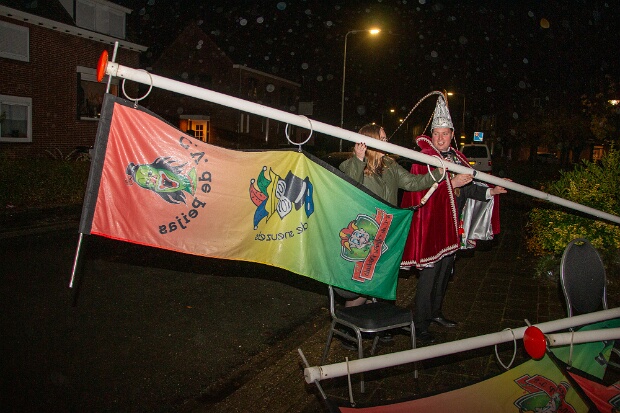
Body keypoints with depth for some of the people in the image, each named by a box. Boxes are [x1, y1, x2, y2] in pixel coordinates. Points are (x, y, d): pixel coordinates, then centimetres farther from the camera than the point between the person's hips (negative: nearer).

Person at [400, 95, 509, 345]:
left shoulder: (457, 158, 11)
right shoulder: (424, 158, -10)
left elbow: (467, 188, 13)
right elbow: (422, 188, -24)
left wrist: (491, 191, 2)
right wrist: (452, 182, -31)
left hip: (452, 225, 8)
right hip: (431, 223, -8)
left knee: (445, 271, 19)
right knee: (429, 274, -4)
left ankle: (435, 313, 37)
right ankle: (420, 325, 9)